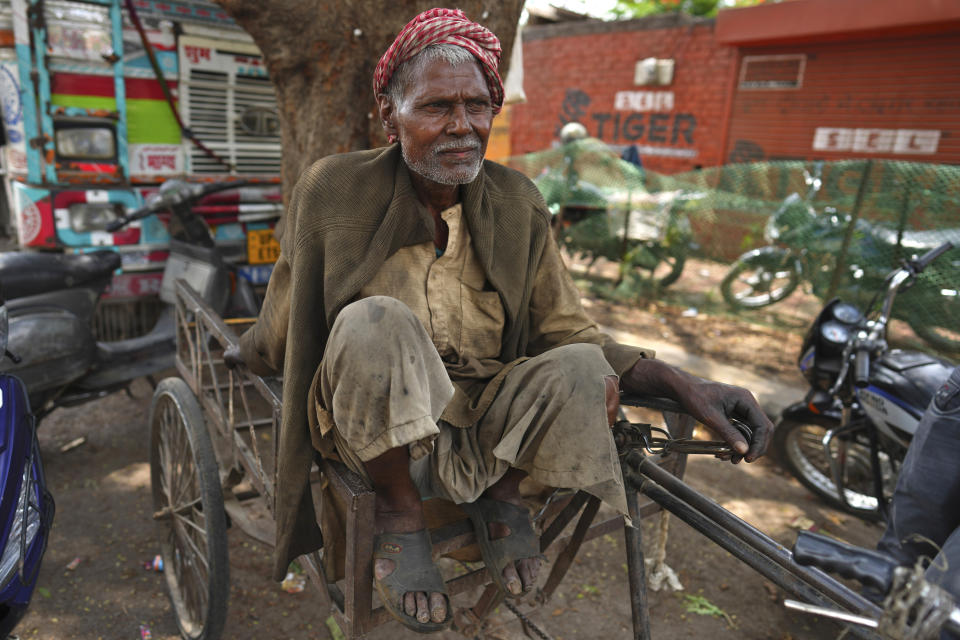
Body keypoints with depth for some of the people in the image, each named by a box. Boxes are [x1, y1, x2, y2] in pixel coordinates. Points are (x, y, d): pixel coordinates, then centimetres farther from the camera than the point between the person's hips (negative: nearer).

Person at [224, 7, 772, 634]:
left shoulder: (517, 204, 0)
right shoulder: (333, 190, -6)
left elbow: (567, 332, 0)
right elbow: (286, 321, 10)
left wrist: (682, 382, -13)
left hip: (485, 434, 2)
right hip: (375, 432, -1)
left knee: (584, 370, -28)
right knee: (373, 321, -33)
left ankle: (503, 495, 4)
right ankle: (400, 513, -6)